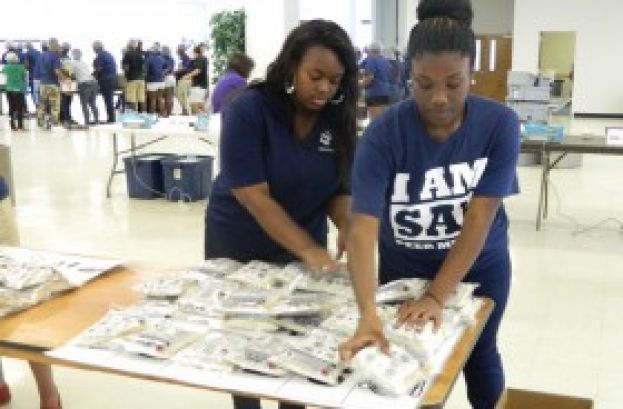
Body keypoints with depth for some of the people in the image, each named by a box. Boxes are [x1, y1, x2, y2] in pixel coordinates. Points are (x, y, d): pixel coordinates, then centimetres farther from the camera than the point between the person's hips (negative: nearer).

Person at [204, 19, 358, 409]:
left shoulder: (338, 117, -9)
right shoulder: (248, 109, -23)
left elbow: (341, 186, -4)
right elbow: (254, 195, -26)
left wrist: (346, 225, -26)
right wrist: (309, 250, -30)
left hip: (307, 244, 4)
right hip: (240, 245, -3)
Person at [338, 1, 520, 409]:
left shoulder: (500, 125, -21)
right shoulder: (383, 134, -25)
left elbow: (480, 217, -23)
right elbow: (363, 226, -34)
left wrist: (436, 296, -29)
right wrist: (368, 314, -47)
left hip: (479, 266, 1)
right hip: (404, 267, -1)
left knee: (479, 355, 20)